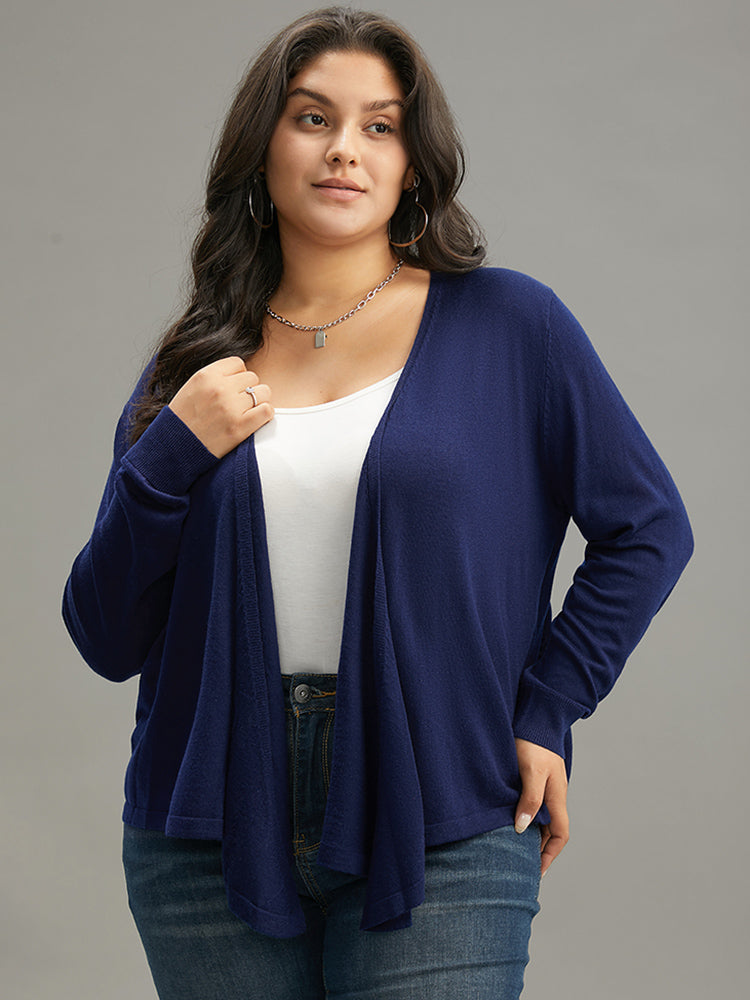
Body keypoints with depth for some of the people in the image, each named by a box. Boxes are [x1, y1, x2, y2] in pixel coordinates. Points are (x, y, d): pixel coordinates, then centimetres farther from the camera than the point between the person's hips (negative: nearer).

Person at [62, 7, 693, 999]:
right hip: (215, 834, 3)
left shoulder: (508, 324, 0)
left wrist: (546, 711, -3)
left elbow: (647, 528, 5)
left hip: (438, 838, -2)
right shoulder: (197, 365, 7)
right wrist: (169, 456, -7)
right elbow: (107, 640, 5)